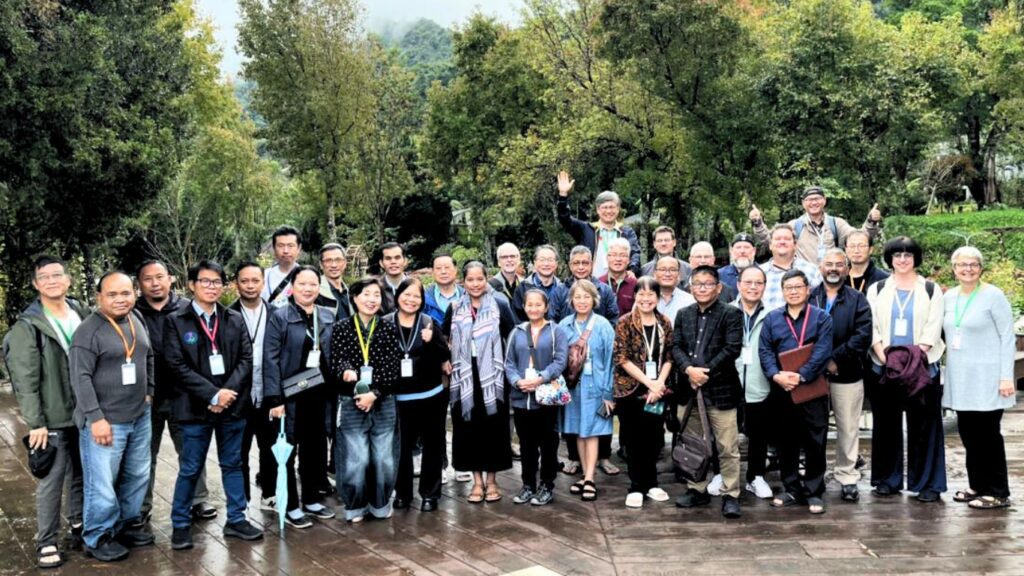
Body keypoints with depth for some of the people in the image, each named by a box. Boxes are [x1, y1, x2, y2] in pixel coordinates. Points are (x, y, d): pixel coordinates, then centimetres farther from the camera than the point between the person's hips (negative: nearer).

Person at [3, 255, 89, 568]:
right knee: (51, 481, 0)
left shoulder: (84, 314, 6)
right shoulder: (27, 326, -9)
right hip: (52, 420, -5)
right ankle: (46, 543, 12)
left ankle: (79, 525, 31)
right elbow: (25, 380, -11)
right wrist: (35, 422, -15)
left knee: (82, 475, 15)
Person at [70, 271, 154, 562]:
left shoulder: (138, 320, 6)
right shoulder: (88, 331, -15)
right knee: (102, 484, -1)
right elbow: (80, 378, -17)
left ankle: (126, 525, 34)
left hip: (140, 417, 7)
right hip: (105, 421, -7)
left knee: (138, 476, 17)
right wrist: (96, 418, -20)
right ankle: (97, 538, 17)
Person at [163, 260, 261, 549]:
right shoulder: (176, 321, -2)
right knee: (190, 469, 5)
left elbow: (246, 359, 3)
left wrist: (229, 392, -12)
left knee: (232, 464, 12)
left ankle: (236, 520, 23)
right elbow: (177, 366, -10)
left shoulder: (235, 320, 9)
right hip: (196, 407, -3)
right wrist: (213, 394, -15)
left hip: (233, 404, 3)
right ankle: (180, 524, 19)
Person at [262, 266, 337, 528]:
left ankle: (312, 500, 27)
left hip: (319, 394, 5)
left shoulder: (328, 317, 7)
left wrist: (333, 390, 5)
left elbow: (332, 355, 11)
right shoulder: (279, 317, -7)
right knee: (288, 450, 5)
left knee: (316, 448, 12)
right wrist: (274, 398, -16)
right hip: (290, 395, -5)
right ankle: (291, 506, 15)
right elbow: (271, 359, -11)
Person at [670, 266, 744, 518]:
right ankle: (697, 489, 26)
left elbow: (732, 348, -12)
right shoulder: (683, 315, 12)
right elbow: (675, 347, 4)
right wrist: (689, 369, -14)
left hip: (720, 389, -5)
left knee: (727, 447, -2)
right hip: (690, 389, 5)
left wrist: (706, 372, -15)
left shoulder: (731, 314, -3)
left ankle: (730, 495, 8)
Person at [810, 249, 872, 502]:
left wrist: (836, 359, -15)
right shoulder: (808, 298, 6)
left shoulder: (858, 300, 5)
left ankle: (847, 477, 15)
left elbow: (863, 335, -6)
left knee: (848, 428, 5)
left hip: (847, 374, 0)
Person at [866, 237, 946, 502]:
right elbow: (871, 326, 3)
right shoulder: (877, 290, 11)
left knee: (924, 425, -1)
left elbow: (933, 328, -2)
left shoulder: (930, 290, 6)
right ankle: (887, 480, 15)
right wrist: (883, 354, -11)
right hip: (884, 367, 2)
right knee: (886, 424, 6)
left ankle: (927, 483, 6)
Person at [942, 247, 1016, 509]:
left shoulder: (993, 295, -6)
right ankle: (977, 485, 22)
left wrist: (1006, 376, -14)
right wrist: (949, 368, 12)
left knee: (987, 433, -2)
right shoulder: (949, 297, 10)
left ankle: (998, 493, 8)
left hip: (986, 377, -5)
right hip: (959, 378, 6)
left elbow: (1008, 338, -8)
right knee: (968, 432, 10)